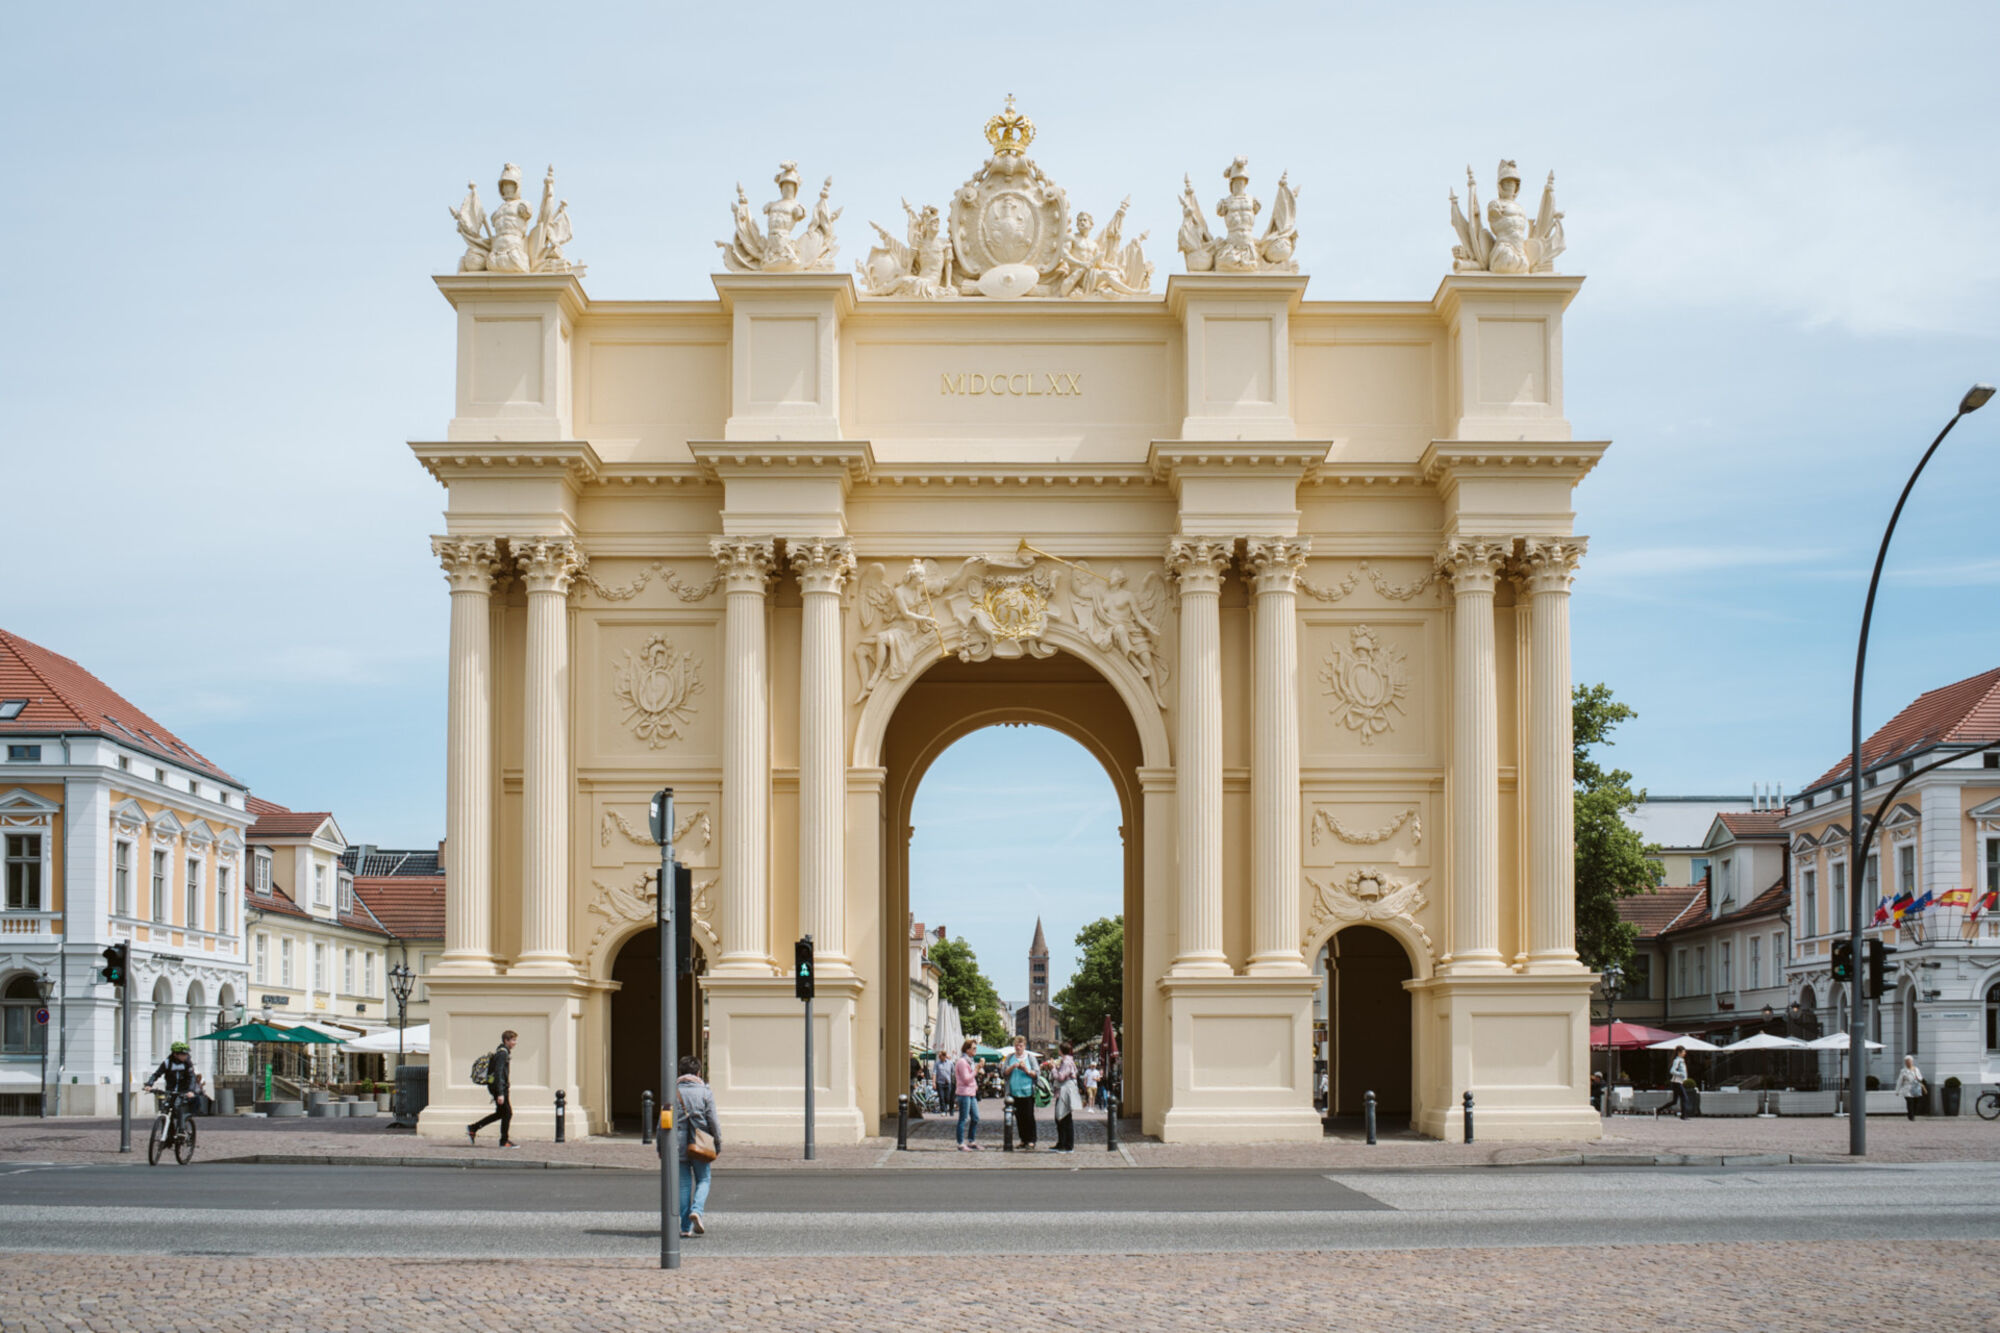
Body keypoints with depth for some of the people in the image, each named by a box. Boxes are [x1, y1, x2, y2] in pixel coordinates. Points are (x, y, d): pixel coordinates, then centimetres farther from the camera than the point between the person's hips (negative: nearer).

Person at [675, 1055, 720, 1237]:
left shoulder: (672, 1092, 3)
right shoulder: (705, 1092, -3)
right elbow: (713, 1121, -4)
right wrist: (718, 1144, 5)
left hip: (679, 1145, 2)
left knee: (684, 1184, 8)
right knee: (703, 1180, 12)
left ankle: (685, 1226, 6)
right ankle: (697, 1210, -15)